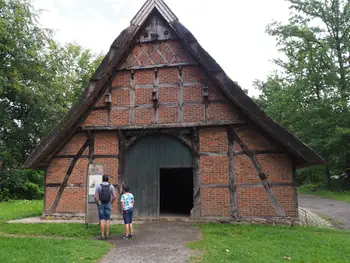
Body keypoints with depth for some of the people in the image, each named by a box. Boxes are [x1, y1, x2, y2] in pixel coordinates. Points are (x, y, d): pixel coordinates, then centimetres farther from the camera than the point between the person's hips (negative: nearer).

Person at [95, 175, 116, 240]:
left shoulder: (98, 186, -5)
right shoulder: (111, 186, -2)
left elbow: (96, 196, -12)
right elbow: (114, 196, -8)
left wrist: (98, 204, 1)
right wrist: (111, 203, 4)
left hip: (101, 204, -1)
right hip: (108, 205, 1)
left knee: (102, 220, 1)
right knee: (108, 220, 8)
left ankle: (102, 235, 2)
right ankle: (107, 235, 8)